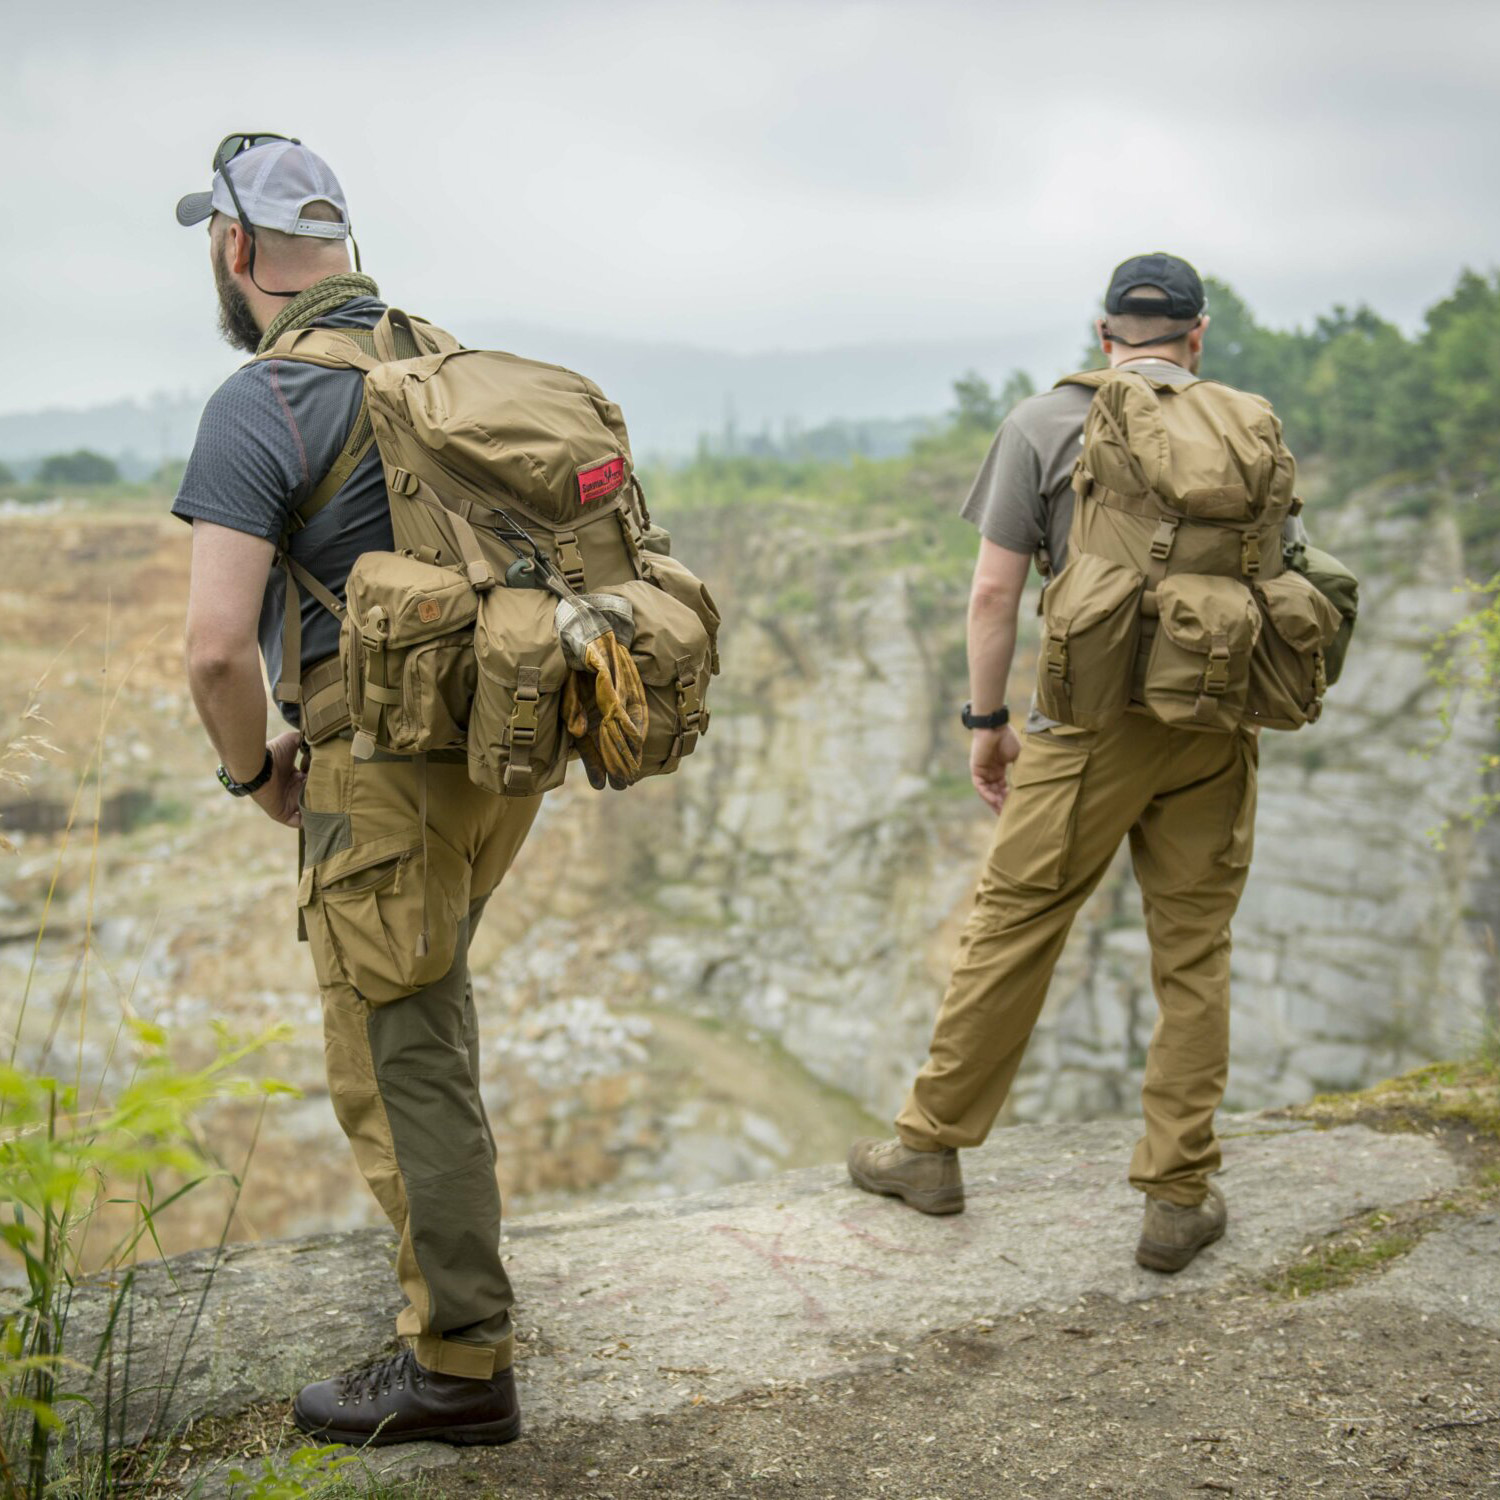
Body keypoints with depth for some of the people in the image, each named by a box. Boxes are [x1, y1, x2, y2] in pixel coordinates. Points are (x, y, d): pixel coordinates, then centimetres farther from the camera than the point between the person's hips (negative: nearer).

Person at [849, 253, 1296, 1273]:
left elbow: (994, 591, -4)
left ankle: (933, 1147, 20)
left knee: (1013, 929, 7)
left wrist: (988, 717, 5)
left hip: (1091, 721, -2)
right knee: (1196, 956, 8)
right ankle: (1180, 1198, 13)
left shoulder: (1046, 423, 0)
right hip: (1216, 727, 3)